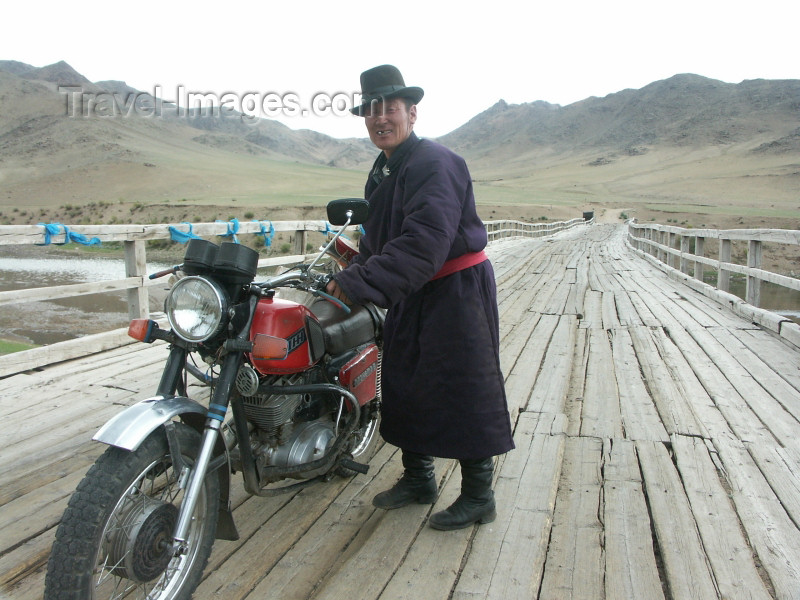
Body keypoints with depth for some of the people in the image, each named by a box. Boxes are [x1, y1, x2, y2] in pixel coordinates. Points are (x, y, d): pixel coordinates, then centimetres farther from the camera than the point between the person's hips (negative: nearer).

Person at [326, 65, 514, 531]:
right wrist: (351, 276, 1)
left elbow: (425, 242, -32)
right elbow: (378, 240, 16)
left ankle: (479, 496, 14)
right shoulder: (384, 171, 12)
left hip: (458, 291, -9)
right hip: (412, 296, 10)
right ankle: (418, 479, 31)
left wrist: (358, 282, -36)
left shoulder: (435, 163, -19)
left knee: (463, 392, -3)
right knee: (404, 384, 14)